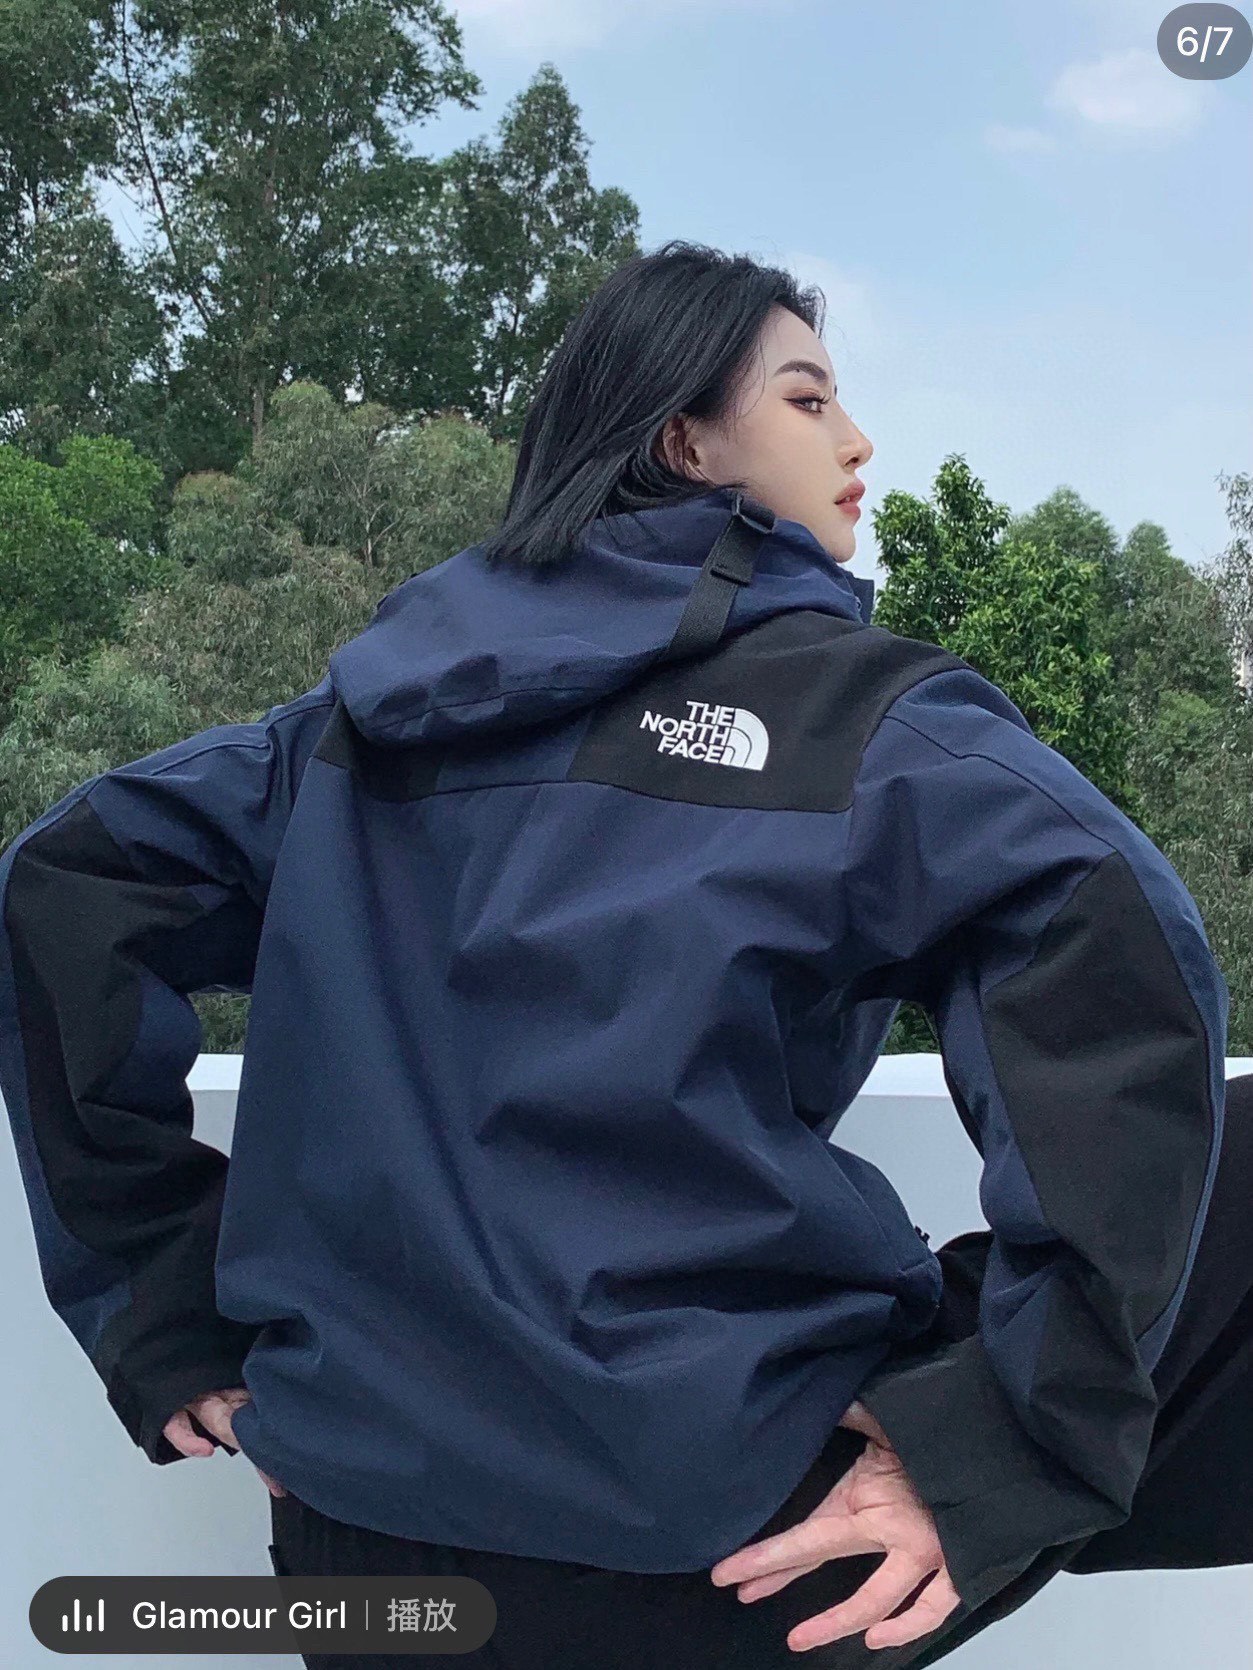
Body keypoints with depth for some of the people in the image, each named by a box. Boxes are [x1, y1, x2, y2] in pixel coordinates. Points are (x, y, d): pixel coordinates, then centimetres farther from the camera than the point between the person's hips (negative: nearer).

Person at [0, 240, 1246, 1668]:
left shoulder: (385, 699, 10)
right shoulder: (862, 709, -5)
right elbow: (1116, 959, -22)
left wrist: (164, 1320, 10)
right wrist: (1012, 1452, -17)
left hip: (352, 1519, 6)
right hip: (704, 1551, -5)